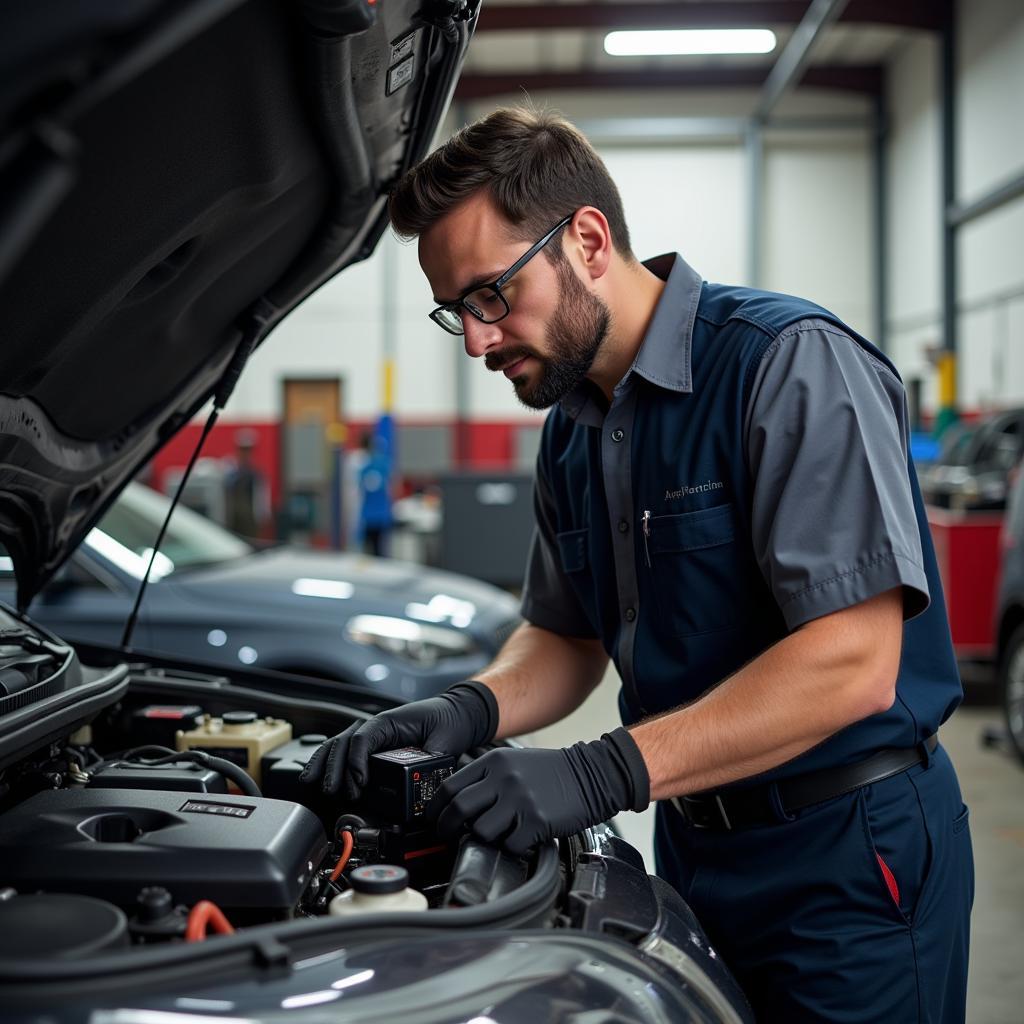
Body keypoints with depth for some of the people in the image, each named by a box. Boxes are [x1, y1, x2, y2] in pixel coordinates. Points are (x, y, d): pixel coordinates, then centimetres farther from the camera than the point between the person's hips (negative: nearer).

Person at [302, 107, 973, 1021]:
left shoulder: (794, 363, -19)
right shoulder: (571, 431, 7)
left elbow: (853, 662, -27)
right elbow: (565, 638, 15)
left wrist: (602, 774, -31)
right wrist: (469, 712, -8)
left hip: (847, 851, -7)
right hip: (694, 841, 7)